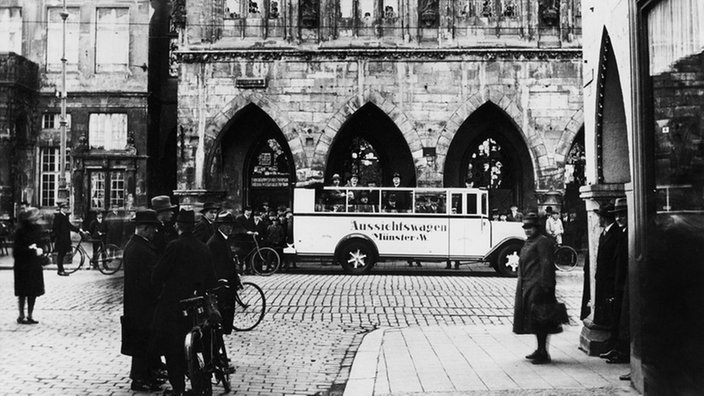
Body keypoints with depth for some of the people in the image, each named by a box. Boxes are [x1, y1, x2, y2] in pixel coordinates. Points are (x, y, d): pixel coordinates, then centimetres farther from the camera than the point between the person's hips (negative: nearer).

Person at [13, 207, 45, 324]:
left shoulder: (36, 229, 7)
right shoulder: (20, 230, -12)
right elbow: (17, 249, -14)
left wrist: (39, 250, -5)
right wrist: (32, 250, -17)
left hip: (35, 265, 6)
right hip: (23, 265, -6)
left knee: (34, 291, 8)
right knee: (23, 292, 1)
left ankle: (30, 315, 17)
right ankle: (21, 316, 11)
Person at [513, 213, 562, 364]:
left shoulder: (542, 241, -11)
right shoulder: (529, 242, 18)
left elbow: (546, 264, -17)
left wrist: (545, 286, -21)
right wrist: (521, 286, 21)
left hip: (537, 287, -10)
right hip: (527, 287, 10)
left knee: (539, 320, -7)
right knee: (536, 322, 14)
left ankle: (543, 353, -1)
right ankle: (540, 350, 23)